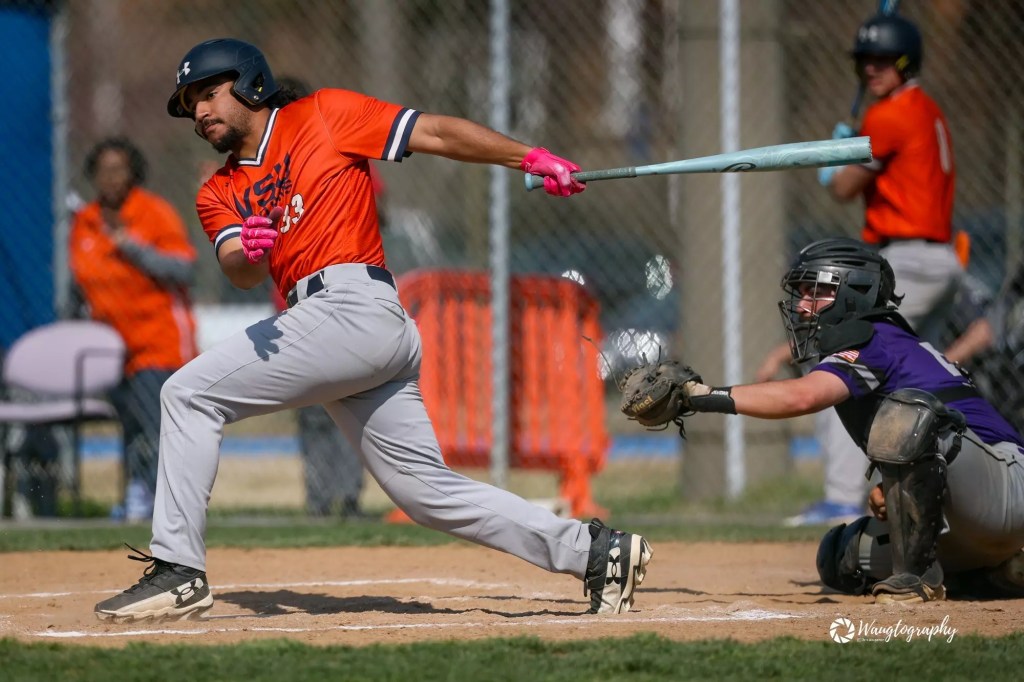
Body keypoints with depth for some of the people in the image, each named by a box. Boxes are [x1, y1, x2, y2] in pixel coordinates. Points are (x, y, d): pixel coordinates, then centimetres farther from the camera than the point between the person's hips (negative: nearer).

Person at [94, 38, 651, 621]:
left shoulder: (325, 115, 8)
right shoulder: (220, 194, 23)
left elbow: (437, 134, 4)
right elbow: (241, 272, 4)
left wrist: (531, 158, -4)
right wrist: (247, 252, -20)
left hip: (354, 306, -7)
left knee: (190, 394, -11)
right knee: (430, 490, 4)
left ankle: (179, 569, -11)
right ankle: (593, 550, 7)